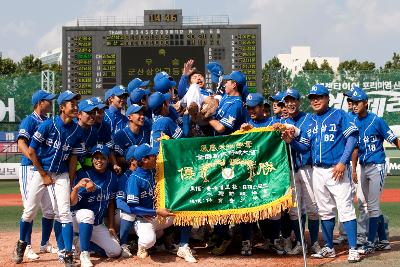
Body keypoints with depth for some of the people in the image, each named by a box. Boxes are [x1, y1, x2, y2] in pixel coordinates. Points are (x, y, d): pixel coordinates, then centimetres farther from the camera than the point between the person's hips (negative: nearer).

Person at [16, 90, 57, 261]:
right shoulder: (29, 121, -7)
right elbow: (21, 145, -19)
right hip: (30, 169, -7)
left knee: (50, 209, 9)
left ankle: (44, 244, 21)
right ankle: (26, 247, 1)